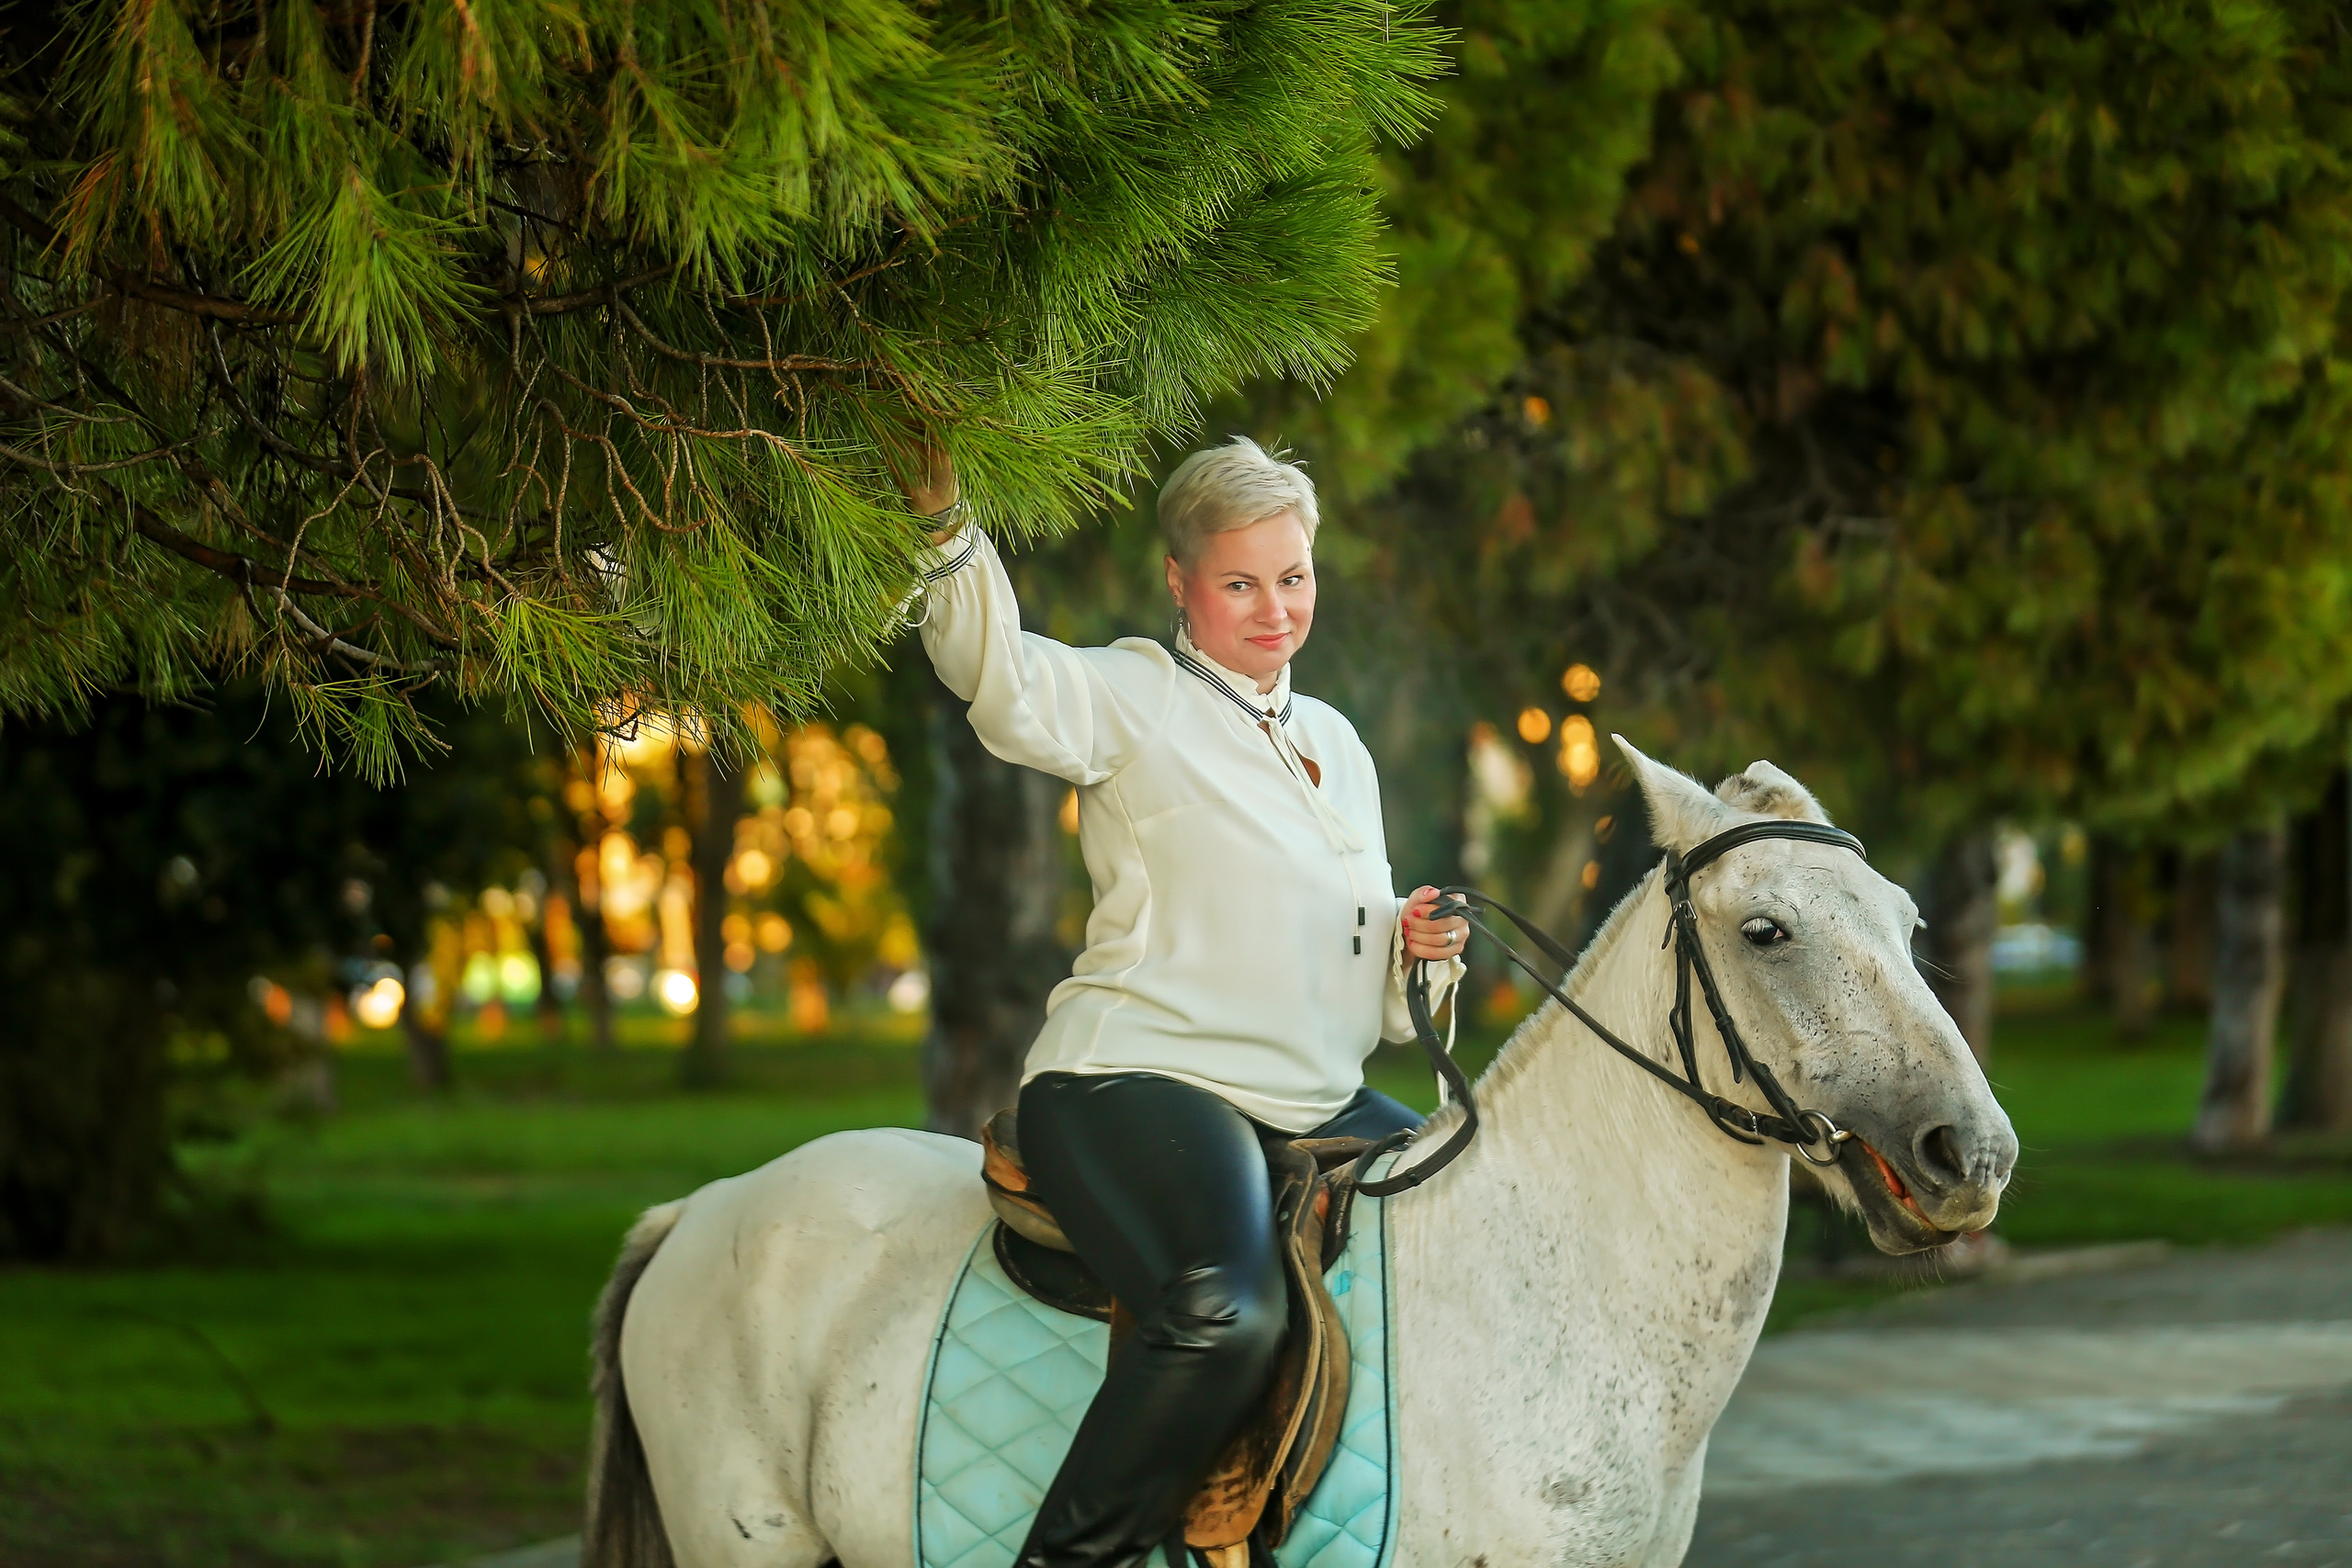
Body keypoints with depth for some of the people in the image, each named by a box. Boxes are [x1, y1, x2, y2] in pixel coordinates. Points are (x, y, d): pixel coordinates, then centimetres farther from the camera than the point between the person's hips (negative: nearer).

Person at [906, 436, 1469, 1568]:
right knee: (1225, 1311, -35)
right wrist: (942, 526, -37)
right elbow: (997, 675, -20)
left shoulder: (1335, 744, 23)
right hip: (1138, 1082, -8)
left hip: (1316, 1105, 8)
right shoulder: (1131, 698, 0)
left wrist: (1411, 944, 7)